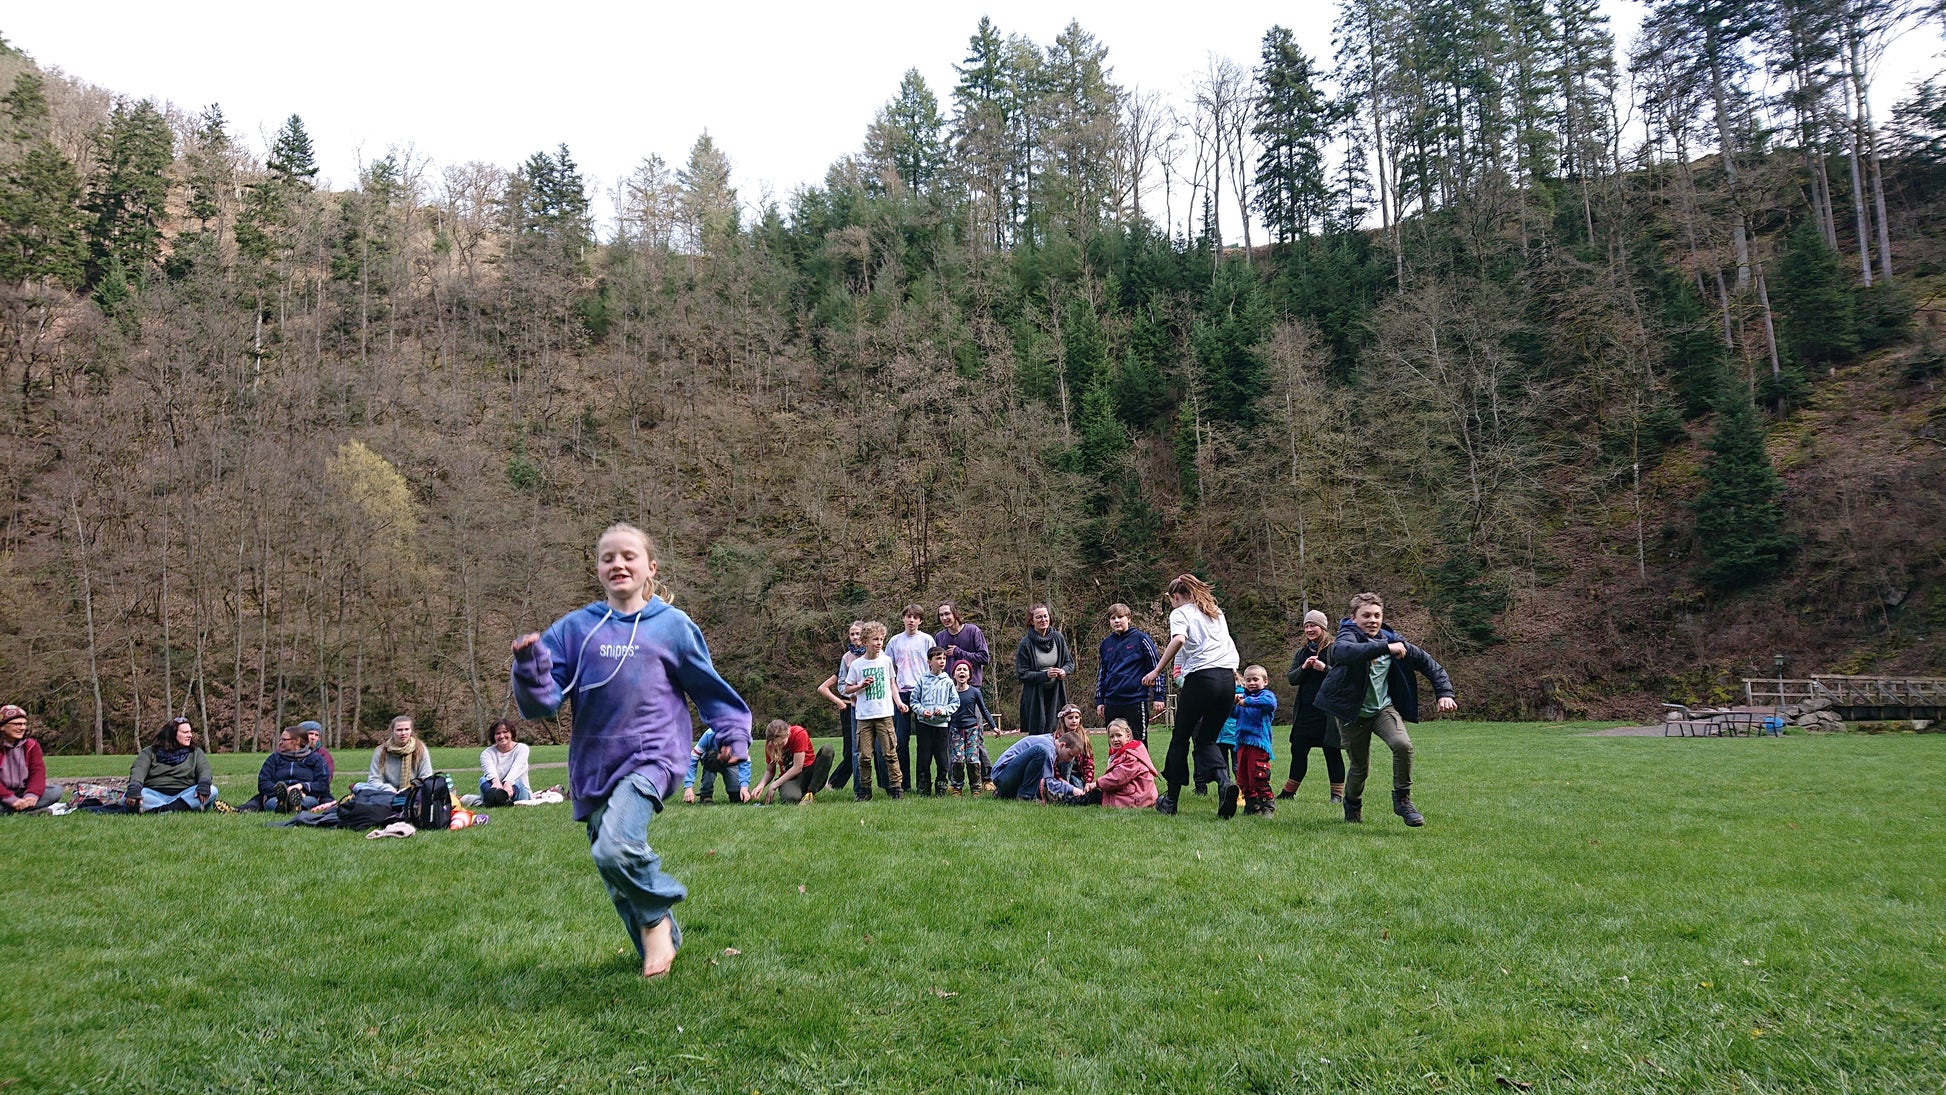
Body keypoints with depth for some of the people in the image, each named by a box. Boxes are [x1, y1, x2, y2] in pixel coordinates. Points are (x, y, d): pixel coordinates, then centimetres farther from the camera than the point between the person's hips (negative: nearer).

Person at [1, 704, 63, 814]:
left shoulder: (31, 746, 7)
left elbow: (38, 772, -3)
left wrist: (32, 795, -23)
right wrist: (11, 799, -29)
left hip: (23, 794, 5)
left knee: (57, 791, -21)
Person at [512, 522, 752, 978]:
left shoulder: (673, 625, 4)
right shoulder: (575, 628, 7)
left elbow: (708, 686, 14)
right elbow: (544, 700, 2)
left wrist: (734, 732, 7)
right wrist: (530, 664, -16)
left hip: (652, 756, -4)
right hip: (595, 763, 4)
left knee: (617, 847, -27)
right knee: (615, 878, 9)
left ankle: (656, 916, 1)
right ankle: (661, 942, 32)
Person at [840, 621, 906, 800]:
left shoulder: (886, 660, 6)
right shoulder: (856, 664, 2)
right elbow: (846, 689, 7)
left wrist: (898, 701, 4)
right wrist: (861, 685, -10)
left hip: (884, 713, 1)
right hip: (864, 716, 0)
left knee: (889, 753, -2)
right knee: (864, 755, 1)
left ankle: (896, 787, 5)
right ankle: (864, 790, 11)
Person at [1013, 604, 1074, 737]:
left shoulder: (1058, 638, 4)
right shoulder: (1026, 643, -9)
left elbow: (1070, 662, 14)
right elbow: (1021, 674, -10)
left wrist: (1064, 670, -10)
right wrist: (1045, 674, -21)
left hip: (1056, 695, 4)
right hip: (1034, 696, -4)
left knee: (1055, 731, 1)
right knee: (1037, 733, -3)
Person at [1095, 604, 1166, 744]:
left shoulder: (1140, 638, -2)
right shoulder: (1106, 643, 13)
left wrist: (1159, 696, -6)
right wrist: (1099, 700, 17)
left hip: (1136, 700, -5)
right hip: (1112, 703, 5)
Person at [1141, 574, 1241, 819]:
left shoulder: (1180, 613, 5)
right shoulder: (1216, 612, 25)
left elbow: (1179, 639, -15)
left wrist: (1157, 671, -12)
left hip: (1200, 678, -5)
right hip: (1228, 678, 5)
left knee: (1180, 738, 10)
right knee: (1206, 739, 12)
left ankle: (1171, 799, 16)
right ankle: (1224, 781, -17)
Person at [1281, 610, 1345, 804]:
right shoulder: (1301, 653, 14)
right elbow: (1291, 678, 7)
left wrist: (1325, 668, -23)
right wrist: (1303, 668, -10)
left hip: (1327, 711, -5)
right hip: (1305, 710, 5)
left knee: (1332, 752, 1)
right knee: (1298, 750, 9)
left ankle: (1337, 793, 9)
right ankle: (1289, 791, 18)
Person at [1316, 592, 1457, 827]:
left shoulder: (1391, 639, -2)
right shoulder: (1348, 636, -17)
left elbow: (1427, 663, 8)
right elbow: (1343, 651, -45)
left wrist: (1444, 692, -3)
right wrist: (1385, 648, -49)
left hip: (1383, 707, 3)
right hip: (1352, 713, -3)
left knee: (1403, 744, -24)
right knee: (1360, 767, 6)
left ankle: (1402, 799, -4)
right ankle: (1352, 805, 38)